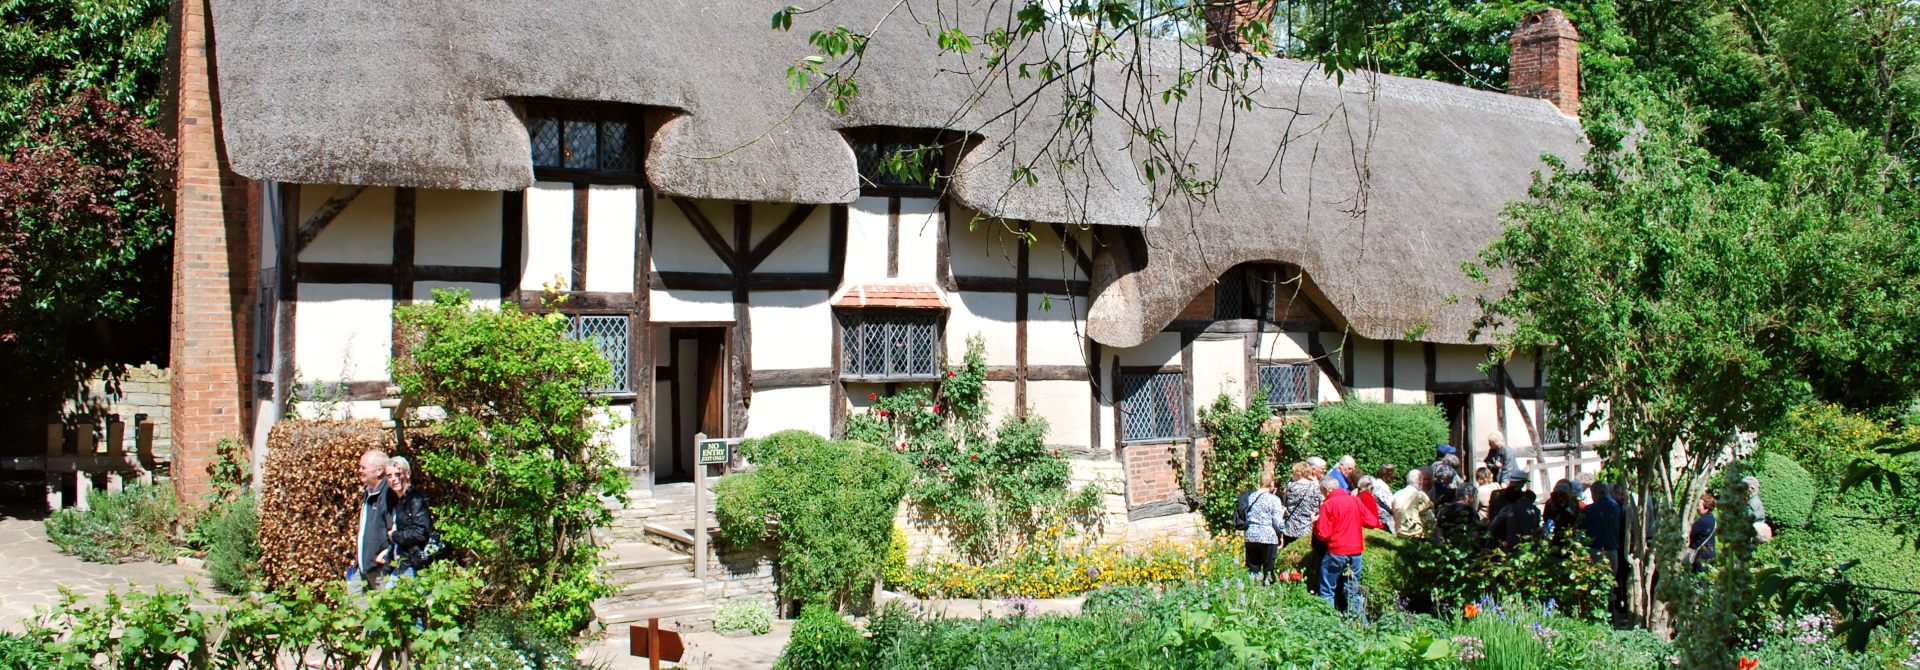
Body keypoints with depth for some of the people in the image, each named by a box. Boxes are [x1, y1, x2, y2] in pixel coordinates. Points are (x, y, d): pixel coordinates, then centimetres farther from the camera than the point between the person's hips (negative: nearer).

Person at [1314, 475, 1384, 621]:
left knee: (1326, 591, 4)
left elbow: (1323, 534, -14)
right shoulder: (1355, 500, 5)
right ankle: (1361, 623, 12)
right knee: (1353, 591, 14)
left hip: (1336, 552, -5)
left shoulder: (1328, 504, -10)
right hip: (1356, 551, 5)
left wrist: (1315, 523, 6)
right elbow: (1372, 522, 6)